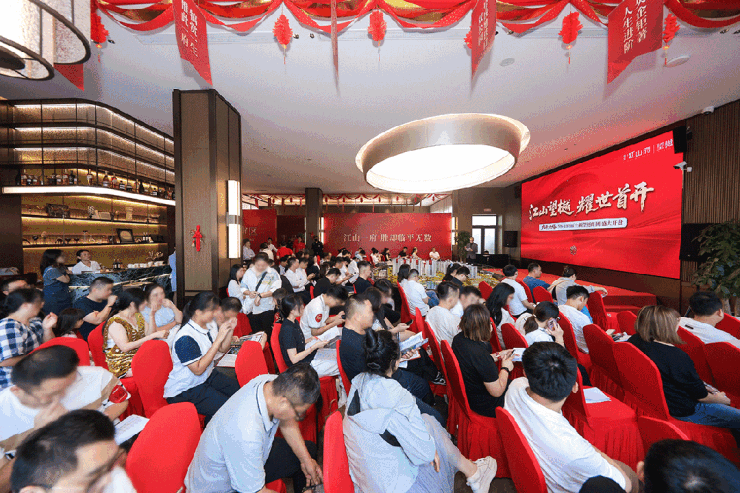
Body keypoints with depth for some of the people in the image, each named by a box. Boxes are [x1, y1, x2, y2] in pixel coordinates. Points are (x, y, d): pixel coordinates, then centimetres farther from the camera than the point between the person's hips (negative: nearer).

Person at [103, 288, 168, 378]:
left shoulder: (138, 316, 11)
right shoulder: (115, 322, -13)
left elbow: (149, 334, 3)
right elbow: (125, 347, -23)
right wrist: (154, 335, -29)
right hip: (123, 366, -7)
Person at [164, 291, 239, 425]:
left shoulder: (209, 325, -4)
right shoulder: (185, 338, -26)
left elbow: (223, 350, 9)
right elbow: (198, 369, -27)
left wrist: (230, 330, -11)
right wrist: (218, 339, -30)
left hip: (206, 377, 8)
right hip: (184, 391, -7)